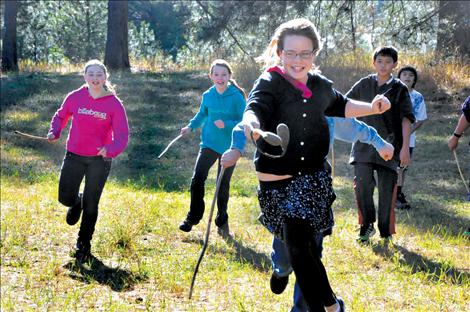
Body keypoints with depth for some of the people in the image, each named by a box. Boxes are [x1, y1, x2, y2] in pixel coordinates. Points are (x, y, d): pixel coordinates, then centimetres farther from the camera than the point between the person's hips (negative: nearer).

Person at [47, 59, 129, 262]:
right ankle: (77, 202, 40)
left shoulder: (114, 104, -9)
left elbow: (122, 134, -13)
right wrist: (55, 132, -6)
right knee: (65, 198, 1)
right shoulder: (75, 97, -5)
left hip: (100, 159, -2)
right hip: (74, 156, 2)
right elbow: (61, 116, 13)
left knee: (91, 205, 5)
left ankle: (84, 244, 24)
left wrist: (111, 150, -33)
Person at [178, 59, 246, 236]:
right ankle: (193, 218, 3)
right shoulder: (207, 95, -1)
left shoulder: (237, 97, -14)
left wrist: (226, 125, -29)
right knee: (197, 179, -9)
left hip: (229, 147, -3)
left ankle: (222, 222, 26)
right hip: (209, 143, 3)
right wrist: (191, 126, 3)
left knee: (223, 185, 9)